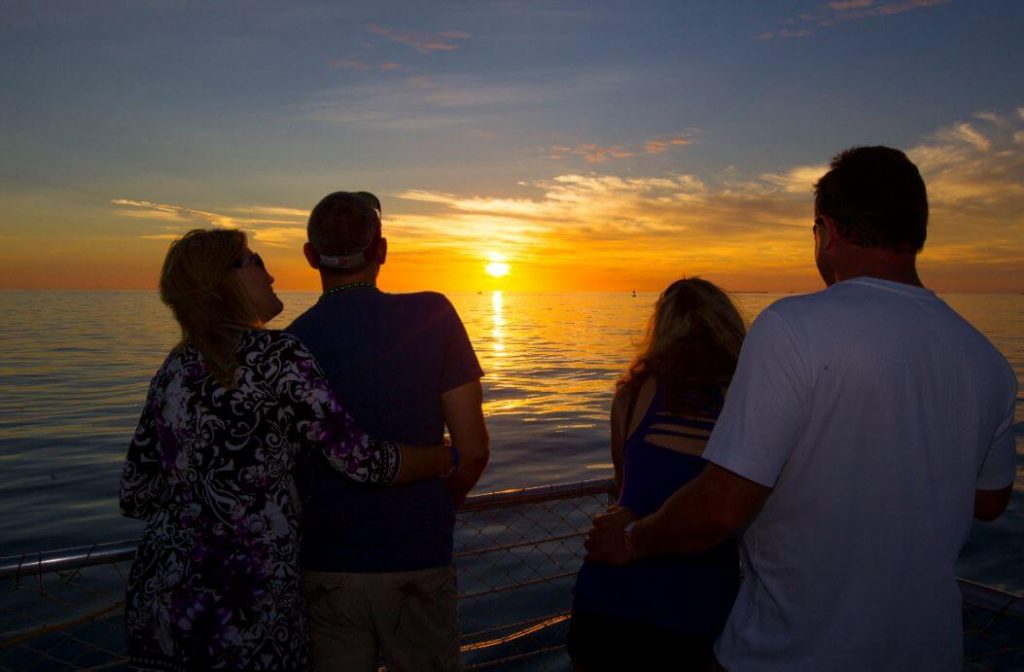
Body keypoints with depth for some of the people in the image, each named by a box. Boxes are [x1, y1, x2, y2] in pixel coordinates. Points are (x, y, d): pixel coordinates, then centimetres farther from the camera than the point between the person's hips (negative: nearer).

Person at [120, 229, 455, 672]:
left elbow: (134, 497, 9)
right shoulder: (276, 356, -13)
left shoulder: (172, 371, 5)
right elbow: (362, 461, -15)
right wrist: (445, 458, 2)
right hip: (247, 617, -6)